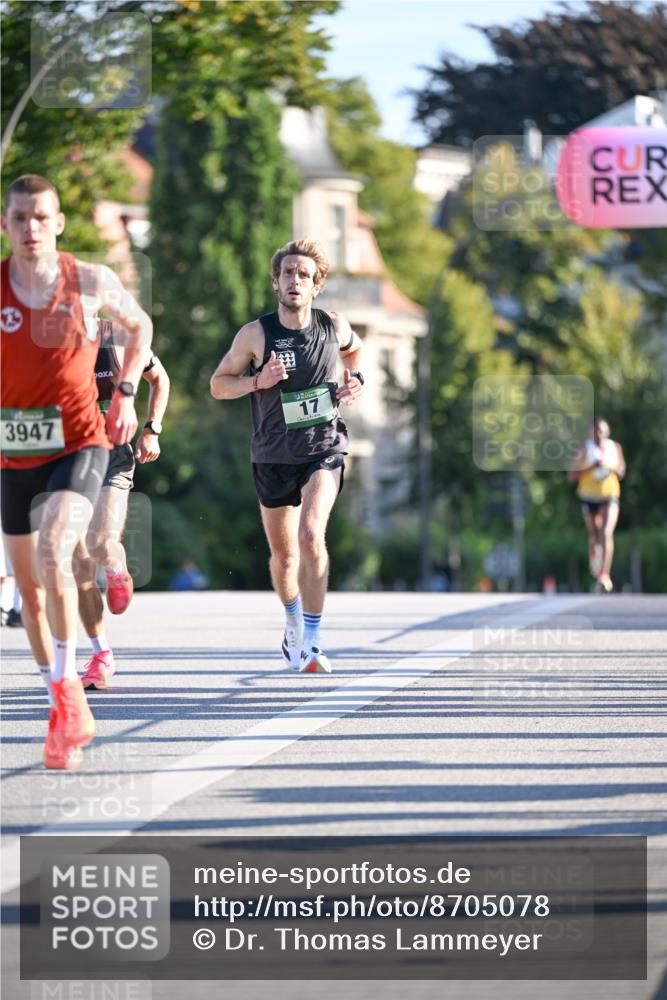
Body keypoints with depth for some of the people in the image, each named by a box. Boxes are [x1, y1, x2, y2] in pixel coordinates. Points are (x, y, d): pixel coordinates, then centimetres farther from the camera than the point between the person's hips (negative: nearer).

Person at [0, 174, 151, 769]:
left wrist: (126, 394, 5)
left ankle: (67, 689, -15)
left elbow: (139, 326, 15)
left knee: (53, 555, -27)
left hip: (79, 446, -3)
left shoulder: (92, 283, -5)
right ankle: (67, 711, 28)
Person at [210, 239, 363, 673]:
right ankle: (293, 622, 42)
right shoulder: (256, 334, -8)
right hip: (274, 456, 1)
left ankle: (311, 644, -20)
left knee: (311, 536, -23)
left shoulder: (334, 327, -3)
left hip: (324, 448, -1)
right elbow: (218, 384, 0)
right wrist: (258, 381, -17)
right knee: (283, 554, 12)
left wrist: (355, 380, 3)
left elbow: (354, 349, 22)